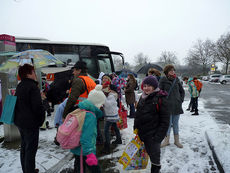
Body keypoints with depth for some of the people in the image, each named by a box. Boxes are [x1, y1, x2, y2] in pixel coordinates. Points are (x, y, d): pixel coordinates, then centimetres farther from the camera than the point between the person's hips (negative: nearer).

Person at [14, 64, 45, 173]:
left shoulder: (19, 86, 9)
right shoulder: (32, 87, -20)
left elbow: (16, 102, 17)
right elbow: (38, 106, -24)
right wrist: (41, 119, -10)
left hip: (20, 121, 10)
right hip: (31, 123, -10)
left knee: (24, 147, 21)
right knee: (31, 149, 2)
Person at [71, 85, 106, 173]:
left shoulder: (81, 110, 3)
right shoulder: (90, 116, -24)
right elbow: (87, 137, -29)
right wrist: (90, 154, -29)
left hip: (77, 149, 9)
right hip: (85, 151, -9)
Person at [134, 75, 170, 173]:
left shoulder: (160, 99, -15)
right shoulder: (142, 98, 6)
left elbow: (165, 120, -16)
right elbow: (138, 115, 16)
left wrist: (159, 136, -19)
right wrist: (136, 129, 14)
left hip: (153, 135, -7)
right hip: (143, 134, 7)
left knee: (155, 156, 7)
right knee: (149, 153, 22)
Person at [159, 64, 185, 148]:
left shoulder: (176, 80, 6)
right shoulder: (163, 80, -5)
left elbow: (182, 91, 16)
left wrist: (181, 100, 7)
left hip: (177, 106, 3)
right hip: (167, 106, -3)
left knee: (176, 124, 13)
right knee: (168, 123, 6)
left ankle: (176, 140, 26)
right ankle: (166, 140, 22)